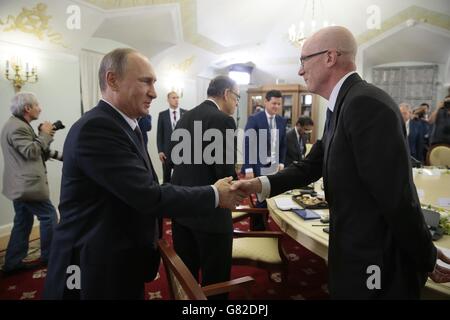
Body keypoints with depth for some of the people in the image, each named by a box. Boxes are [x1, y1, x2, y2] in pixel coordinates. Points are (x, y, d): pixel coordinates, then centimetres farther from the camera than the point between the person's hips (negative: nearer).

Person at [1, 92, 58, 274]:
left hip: (21, 184, 11)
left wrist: (45, 136, 5)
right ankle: (48, 256, 11)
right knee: (49, 215, -1)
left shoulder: (17, 124, 17)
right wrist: (44, 134, -12)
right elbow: (31, 152, -23)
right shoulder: (17, 127, -16)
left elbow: (35, 152, 17)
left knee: (23, 222, 14)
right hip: (28, 184, -11)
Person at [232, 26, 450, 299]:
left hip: (378, 262, -9)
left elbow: (397, 196, -25)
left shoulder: (366, 103, -25)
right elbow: (313, 164, 7)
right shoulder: (342, 107, 6)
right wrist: (262, 185, -6)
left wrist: (426, 259, -13)